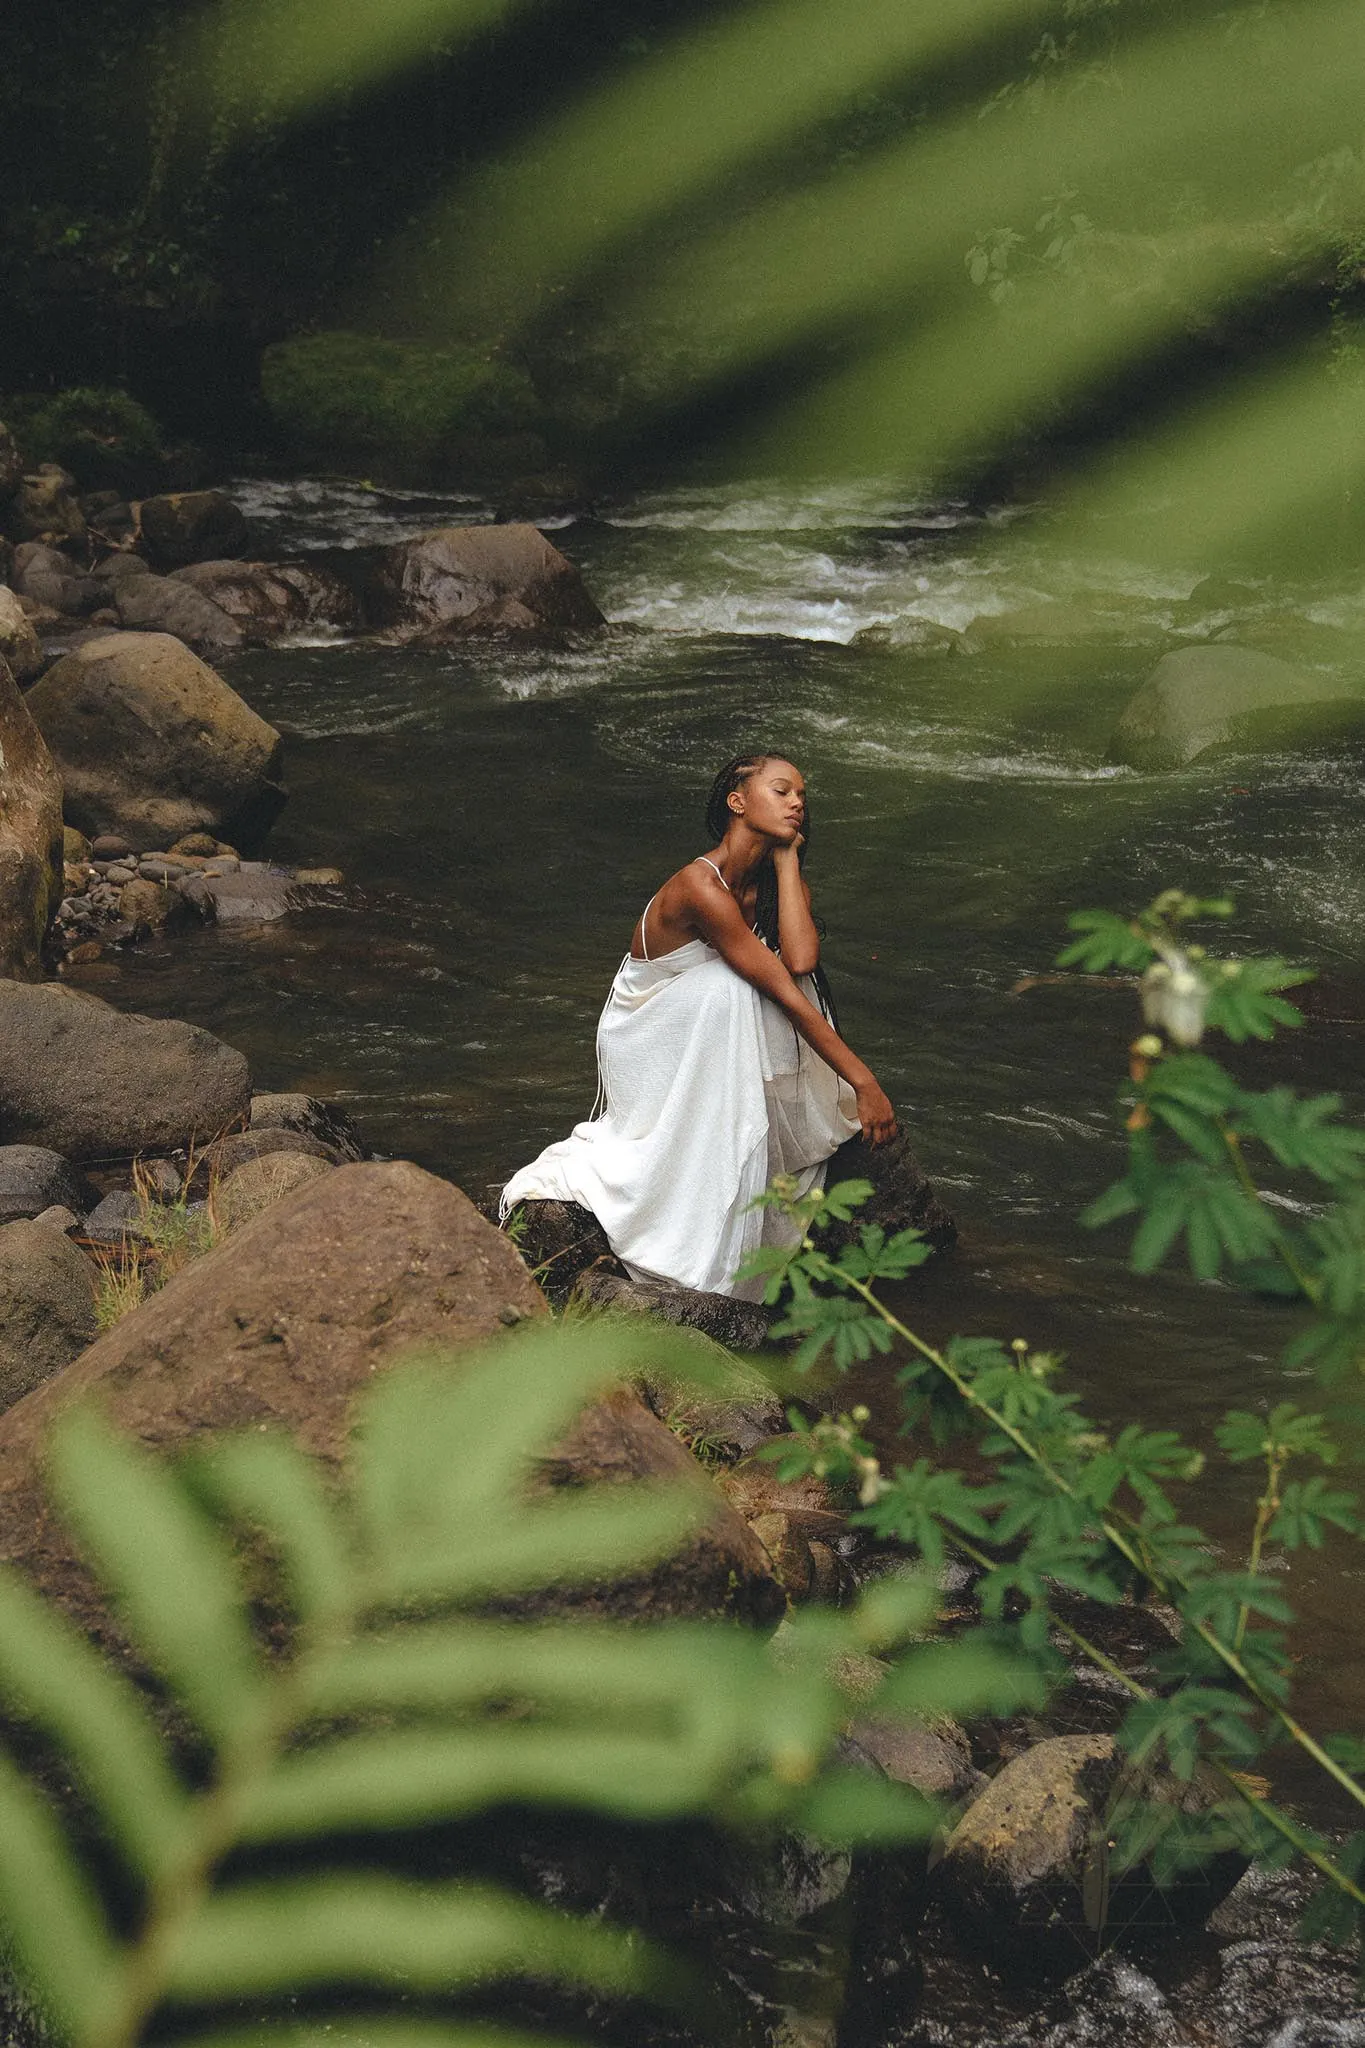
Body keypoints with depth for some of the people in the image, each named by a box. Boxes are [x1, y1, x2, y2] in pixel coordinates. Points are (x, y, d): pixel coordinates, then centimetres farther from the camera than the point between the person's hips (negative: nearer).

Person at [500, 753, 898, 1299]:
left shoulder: (774, 880, -2)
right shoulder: (701, 886, -27)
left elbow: (800, 960, -24)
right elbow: (784, 991, -30)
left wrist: (786, 859, -16)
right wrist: (864, 1081, -30)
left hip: (707, 1038, 6)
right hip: (647, 1037, -6)